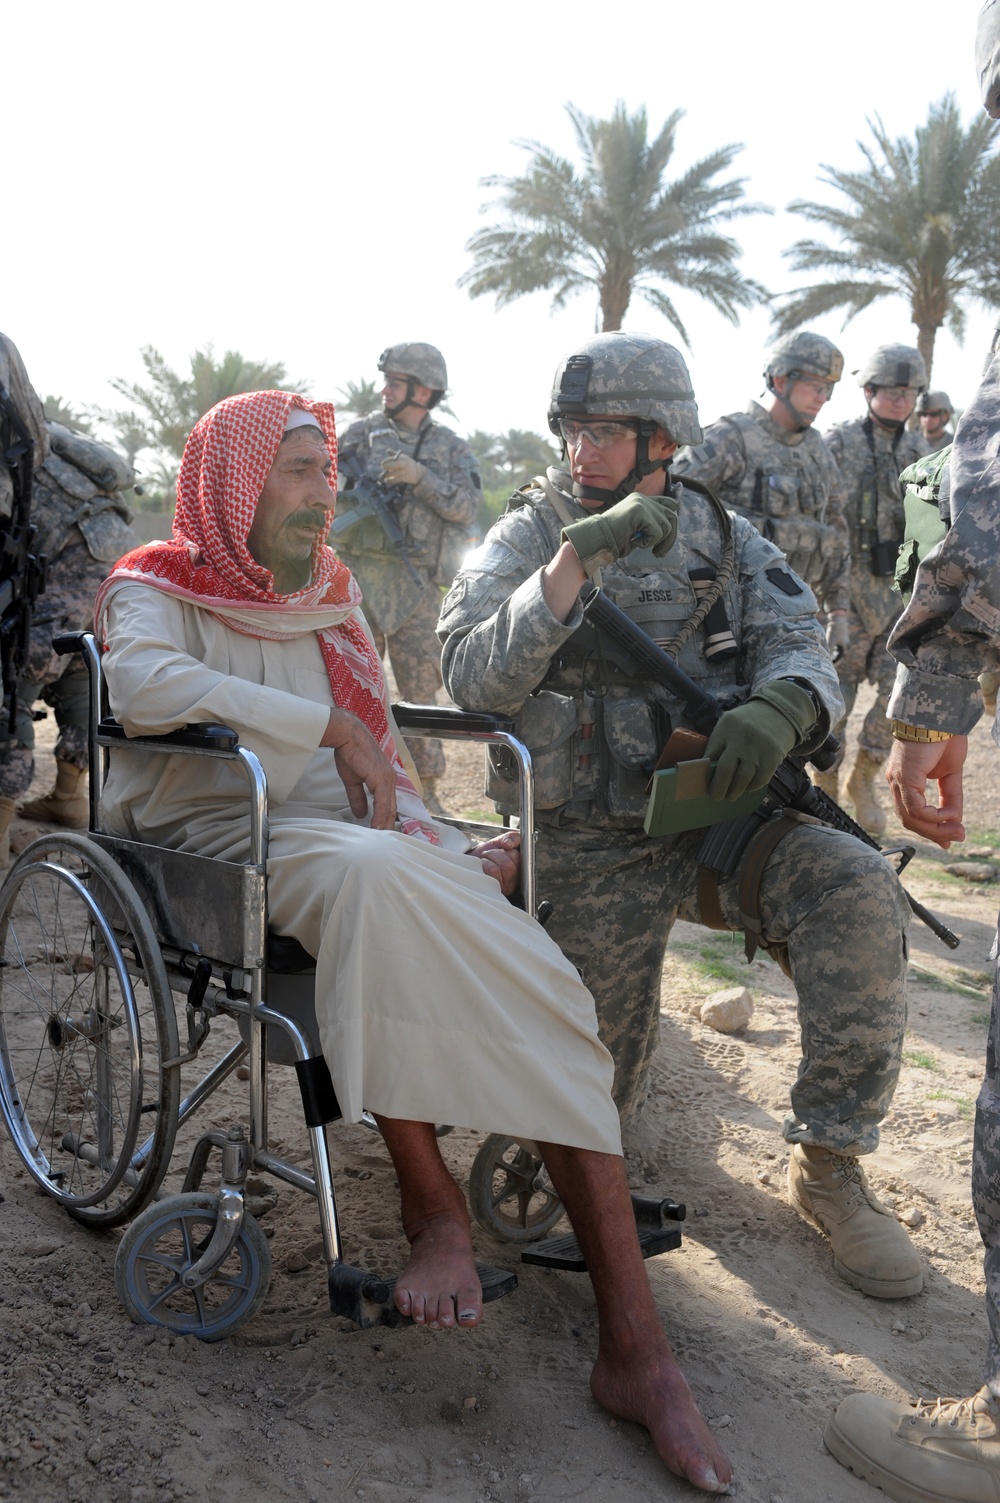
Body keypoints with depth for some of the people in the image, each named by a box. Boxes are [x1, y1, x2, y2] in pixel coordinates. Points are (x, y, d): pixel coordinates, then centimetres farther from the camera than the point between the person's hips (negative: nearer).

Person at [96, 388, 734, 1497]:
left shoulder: (329, 595, 23)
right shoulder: (157, 591, 4)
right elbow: (145, 688, -20)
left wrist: (429, 840, 4)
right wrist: (328, 722, -18)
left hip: (358, 827, 5)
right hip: (224, 835, -5)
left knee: (542, 988, -20)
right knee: (371, 876, -41)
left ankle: (633, 1345, -20)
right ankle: (430, 1198, -24)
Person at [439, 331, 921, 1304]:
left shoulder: (725, 540, 7)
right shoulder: (528, 539, -1)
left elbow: (802, 650, -4)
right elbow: (473, 679, -17)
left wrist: (782, 704, -29)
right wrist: (575, 558, -28)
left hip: (715, 814, 2)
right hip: (591, 847, -2)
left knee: (858, 892, -27)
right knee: (600, 1095, -1)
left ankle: (828, 1168, -11)